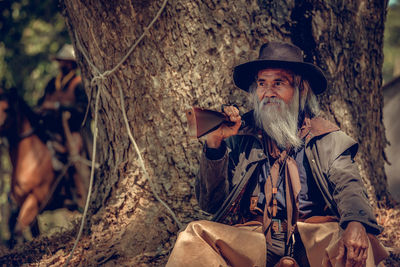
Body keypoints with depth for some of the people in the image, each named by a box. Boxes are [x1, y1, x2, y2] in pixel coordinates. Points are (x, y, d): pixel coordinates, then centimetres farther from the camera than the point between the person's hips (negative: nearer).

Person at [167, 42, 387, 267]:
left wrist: (355, 223, -28)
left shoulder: (328, 138, 15)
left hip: (314, 241, -1)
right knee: (196, 234, -26)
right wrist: (214, 144, -3)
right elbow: (211, 203, 12)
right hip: (253, 242, 1)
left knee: (357, 241, -34)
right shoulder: (238, 136, 16)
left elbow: (348, 185, -4)